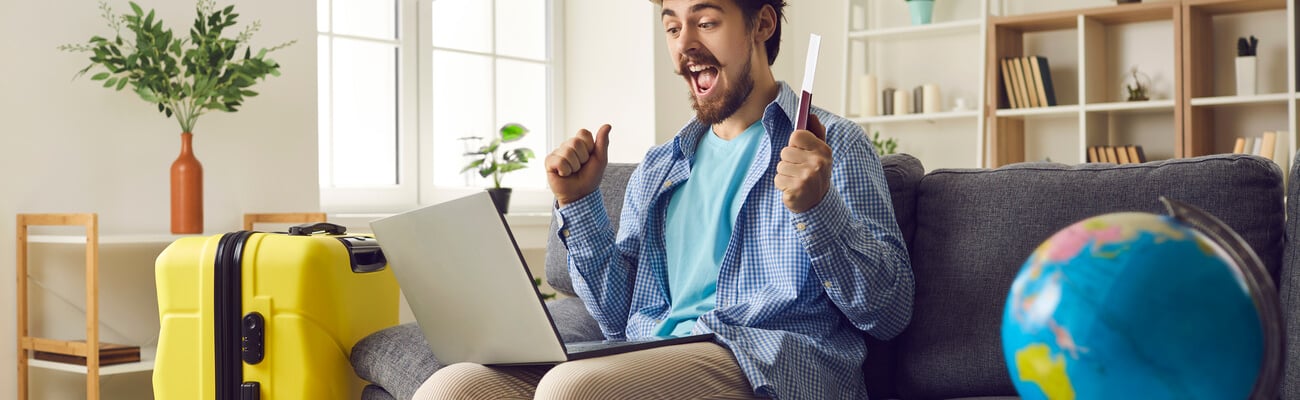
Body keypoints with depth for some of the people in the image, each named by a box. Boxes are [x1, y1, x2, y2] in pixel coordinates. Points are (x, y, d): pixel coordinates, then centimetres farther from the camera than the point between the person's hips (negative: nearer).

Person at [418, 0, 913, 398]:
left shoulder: (833, 143, 7)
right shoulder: (656, 170, 23)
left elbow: (889, 312, -1)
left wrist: (817, 207, -17)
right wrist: (578, 205, 7)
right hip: (652, 359, 5)